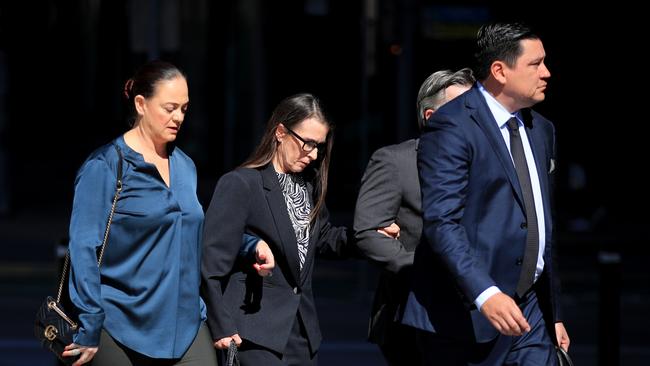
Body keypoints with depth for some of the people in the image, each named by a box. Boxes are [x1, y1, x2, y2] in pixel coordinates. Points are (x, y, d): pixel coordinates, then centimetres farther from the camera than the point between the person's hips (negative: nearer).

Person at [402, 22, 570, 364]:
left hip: (529, 312, 7)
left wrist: (553, 314, 23)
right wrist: (485, 294, -31)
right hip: (464, 317, -7)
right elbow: (441, 221, -21)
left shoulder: (541, 130, 16)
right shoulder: (452, 127, -11)